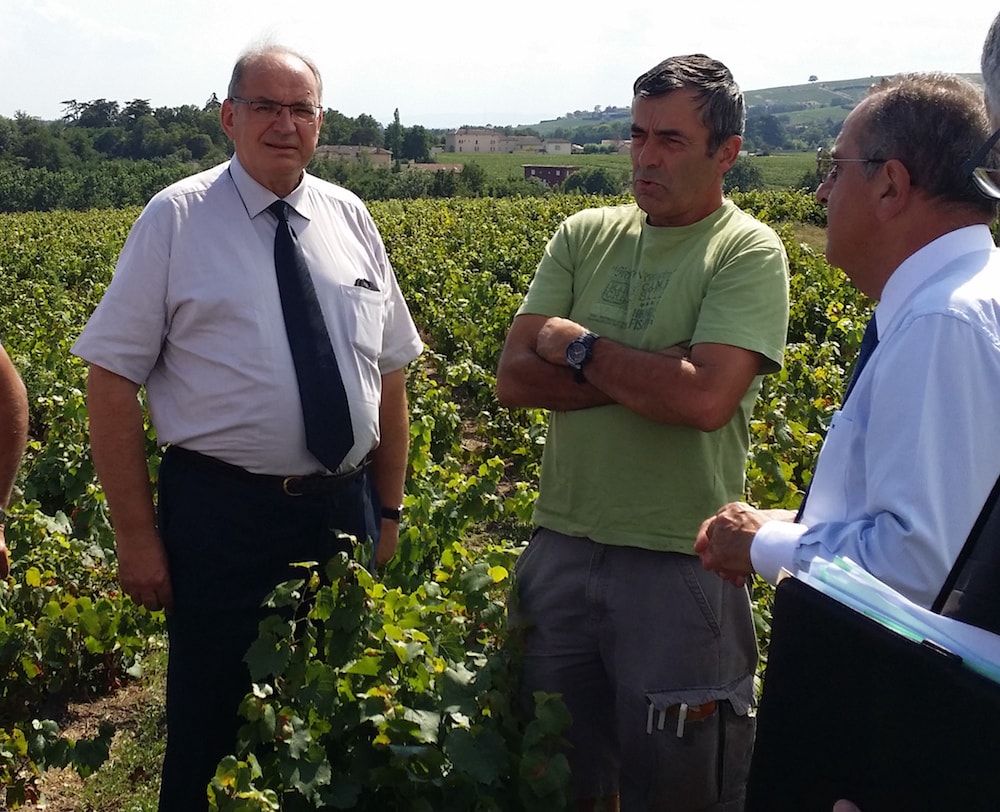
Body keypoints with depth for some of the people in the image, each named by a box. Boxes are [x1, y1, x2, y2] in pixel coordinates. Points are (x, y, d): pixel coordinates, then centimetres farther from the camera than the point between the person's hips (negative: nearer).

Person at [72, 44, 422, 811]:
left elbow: (390, 373, 11)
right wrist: (136, 534, -9)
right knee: (211, 721, 9)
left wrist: (388, 514, 9)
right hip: (221, 515, -3)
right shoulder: (176, 219, -4)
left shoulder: (349, 217, 7)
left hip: (343, 509, 4)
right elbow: (112, 379, -6)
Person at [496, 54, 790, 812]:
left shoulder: (748, 253, -8)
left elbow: (706, 399, -22)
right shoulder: (583, 236, 6)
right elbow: (513, 378, -3)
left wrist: (581, 347, -11)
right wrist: (649, 375, -12)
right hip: (562, 548, 5)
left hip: (679, 563, -4)